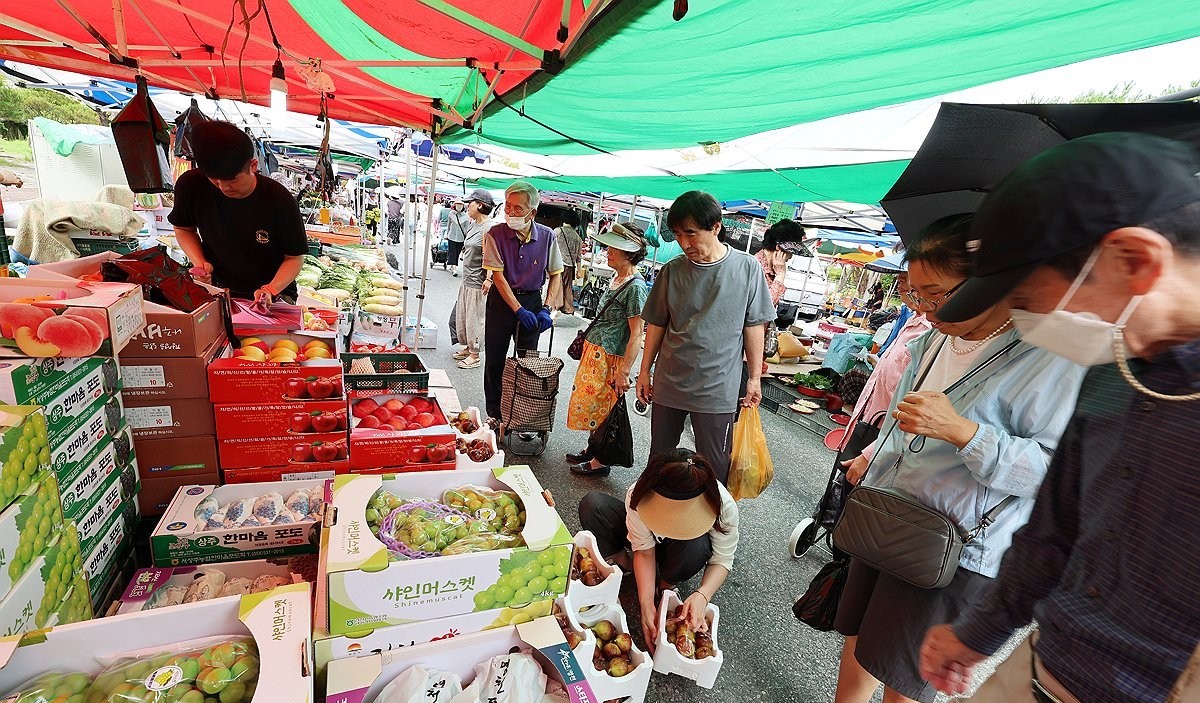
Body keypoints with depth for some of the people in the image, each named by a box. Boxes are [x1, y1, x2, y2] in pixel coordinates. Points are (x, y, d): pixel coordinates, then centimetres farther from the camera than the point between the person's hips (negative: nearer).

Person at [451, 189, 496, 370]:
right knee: (461, 316, 18)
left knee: (474, 318, 1)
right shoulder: (471, 225, 11)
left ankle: (474, 355, 14)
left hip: (477, 283, -9)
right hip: (466, 280, 9)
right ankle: (467, 347, 34)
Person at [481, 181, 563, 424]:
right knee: (494, 360, 6)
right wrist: (519, 310, -21)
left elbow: (556, 275, 0)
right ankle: (494, 413, 22)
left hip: (532, 300, 1)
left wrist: (546, 309, -11)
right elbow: (498, 276, -14)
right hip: (501, 299, -1)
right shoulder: (495, 234, -12)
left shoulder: (547, 236, -7)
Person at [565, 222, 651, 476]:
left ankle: (599, 462, 20)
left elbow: (637, 335, -20)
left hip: (610, 358, -9)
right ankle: (591, 451, 35)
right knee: (590, 402, 18)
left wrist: (624, 372, -21)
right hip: (593, 351, 9)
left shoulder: (636, 287, -19)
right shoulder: (617, 278, 9)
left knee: (602, 408, 3)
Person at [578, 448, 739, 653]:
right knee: (592, 505, -25)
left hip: (681, 552, 0)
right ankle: (624, 565, -3)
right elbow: (644, 550, -24)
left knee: (696, 545, -40)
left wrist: (702, 596, -39)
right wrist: (646, 603, -33)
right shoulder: (639, 495, -35)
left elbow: (722, 560, -23)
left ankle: (666, 586, -7)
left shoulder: (723, 505, -36)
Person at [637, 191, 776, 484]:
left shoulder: (747, 268, -6)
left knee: (714, 468, 7)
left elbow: (754, 326, 0)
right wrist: (645, 371, 8)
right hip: (668, 383, 3)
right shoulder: (672, 270, -1)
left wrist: (754, 378, 3)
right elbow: (657, 324, 6)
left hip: (717, 389, -2)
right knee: (659, 458, 16)